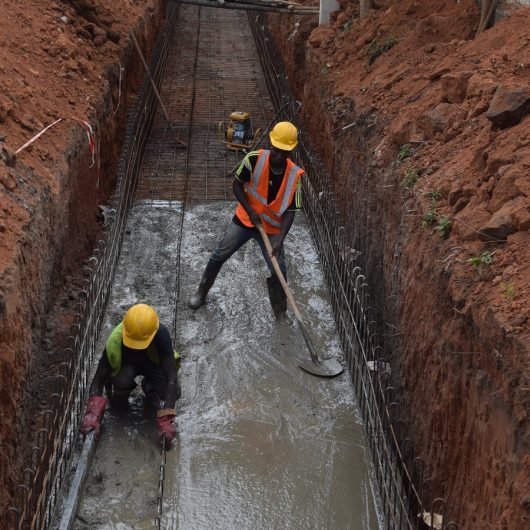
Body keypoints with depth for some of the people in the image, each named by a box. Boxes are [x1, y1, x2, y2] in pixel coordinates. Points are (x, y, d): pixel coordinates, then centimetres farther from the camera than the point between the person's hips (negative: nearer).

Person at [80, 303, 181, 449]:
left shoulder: (161, 334, -39)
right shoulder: (115, 342, -35)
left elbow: (171, 377, -39)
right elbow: (98, 379, -27)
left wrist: (165, 421, -45)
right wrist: (93, 415, -42)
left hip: (153, 362, 0)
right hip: (126, 363, 0)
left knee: (173, 392, -28)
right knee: (121, 382, -35)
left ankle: (149, 390, 7)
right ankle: (119, 397, 2)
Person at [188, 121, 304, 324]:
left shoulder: (294, 175, -17)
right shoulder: (254, 159, -20)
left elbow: (290, 211, -13)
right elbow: (237, 185, -7)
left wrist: (280, 239, -23)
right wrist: (250, 211, -18)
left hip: (272, 228, 0)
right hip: (245, 220, 0)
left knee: (279, 270, -1)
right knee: (218, 256, 4)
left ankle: (280, 311, 21)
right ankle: (201, 293, 27)